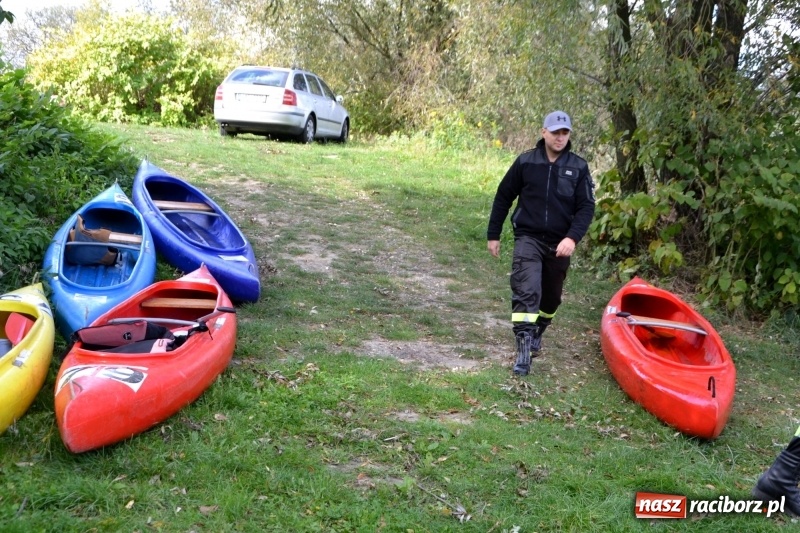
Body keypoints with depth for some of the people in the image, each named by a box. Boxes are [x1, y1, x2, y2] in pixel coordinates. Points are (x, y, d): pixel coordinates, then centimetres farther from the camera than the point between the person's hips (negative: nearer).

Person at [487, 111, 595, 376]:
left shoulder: (579, 167, -2)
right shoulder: (525, 162, -3)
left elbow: (586, 207, -5)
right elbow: (503, 197, 6)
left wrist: (572, 237, -20)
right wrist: (493, 235, 6)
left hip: (559, 244, 3)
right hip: (528, 238, -2)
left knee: (551, 297, 16)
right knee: (527, 290, -21)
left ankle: (537, 334, 43)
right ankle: (524, 350, -22)